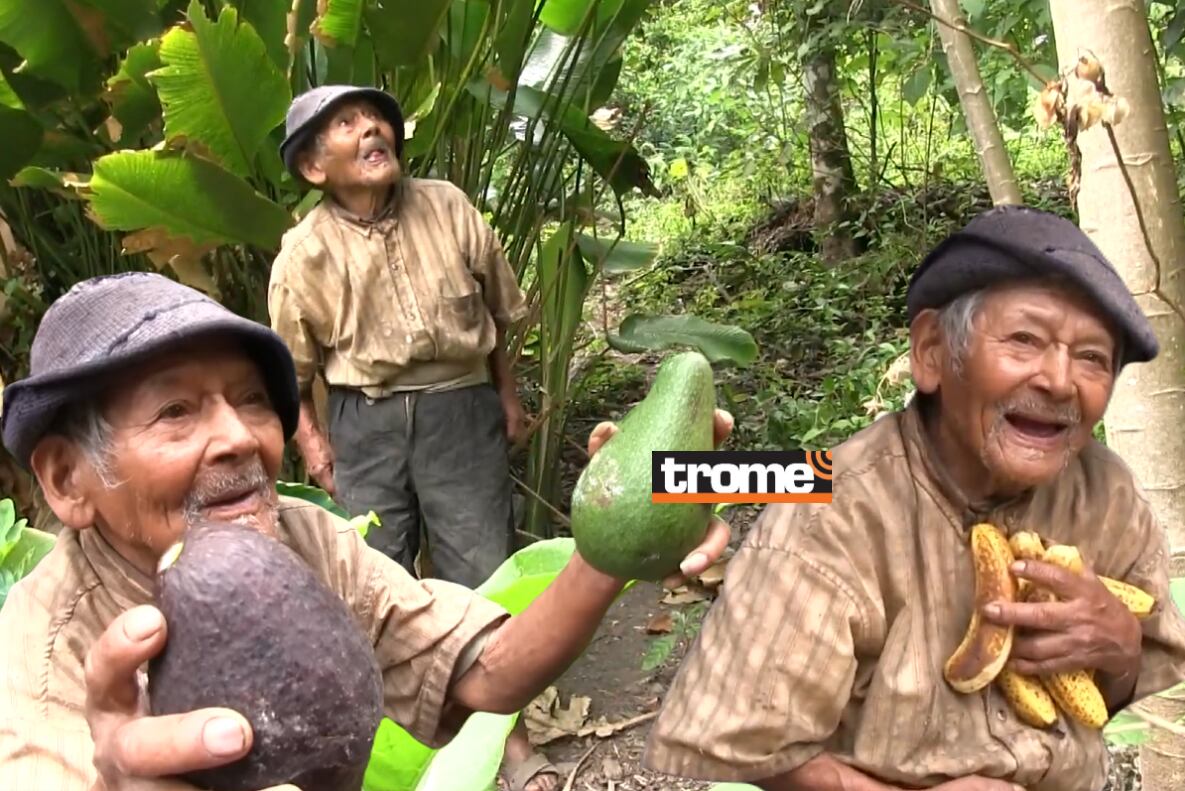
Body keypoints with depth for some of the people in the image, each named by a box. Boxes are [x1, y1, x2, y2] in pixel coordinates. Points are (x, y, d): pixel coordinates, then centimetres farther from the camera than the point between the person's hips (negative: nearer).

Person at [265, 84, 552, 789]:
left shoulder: (448, 208, -5)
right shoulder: (305, 253, -7)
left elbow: (496, 312, 8)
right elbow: (291, 370, 4)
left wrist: (509, 398, 10)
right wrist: (314, 446, -4)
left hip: (461, 409, 0)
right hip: (364, 424, 0)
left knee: (482, 569, 4)